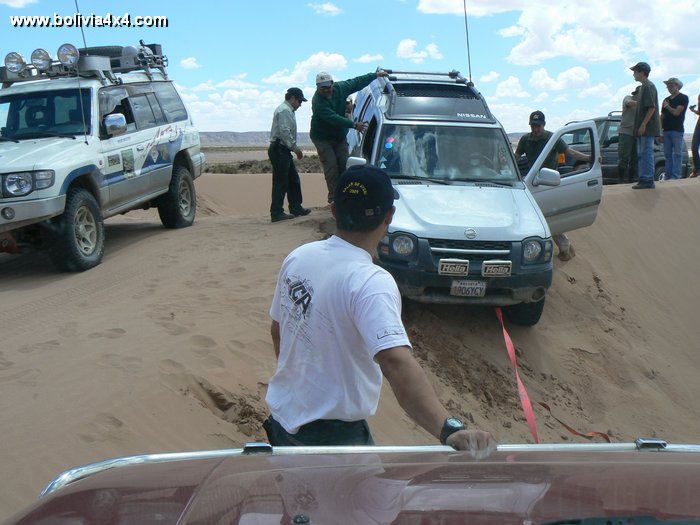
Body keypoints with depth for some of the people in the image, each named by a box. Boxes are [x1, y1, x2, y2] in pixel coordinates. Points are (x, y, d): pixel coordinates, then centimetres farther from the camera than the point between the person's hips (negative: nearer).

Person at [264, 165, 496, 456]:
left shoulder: (297, 257, -4)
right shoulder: (371, 283, -26)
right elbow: (396, 361, -41)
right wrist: (449, 429, -51)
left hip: (280, 414, 7)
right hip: (332, 434, -7)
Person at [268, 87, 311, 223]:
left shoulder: (288, 110, 21)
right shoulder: (284, 110, -12)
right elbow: (285, 132, -21)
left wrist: (294, 148, 13)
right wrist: (295, 148, -17)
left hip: (283, 151, 11)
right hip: (279, 149, -11)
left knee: (293, 180, 14)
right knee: (280, 182, -8)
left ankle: (296, 208, 21)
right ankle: (276, 213, -6)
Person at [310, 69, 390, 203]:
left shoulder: (340, 88, -7)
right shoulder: (318, 101, -26)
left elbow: (357, 82, 8)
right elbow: (333, 118, -34)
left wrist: (375, 75, 12)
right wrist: (354, 125, -36)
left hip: (340, 136, 6)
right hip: (322, 138, -6)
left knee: (344, 165, 1)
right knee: (331, 167, -11)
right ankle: (334, 199, -9)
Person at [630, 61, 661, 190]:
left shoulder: (649, 86, -12)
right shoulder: (642, 87, 18)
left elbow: (652, 107, -19)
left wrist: (643, 125, -22)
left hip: (648, 127, -10)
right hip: (642, 128, 10)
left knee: (647, 153, -8)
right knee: (641, 154, 12)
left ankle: (648, 181, -6)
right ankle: (643, 179, 17)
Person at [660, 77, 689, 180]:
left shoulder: (683, 98, -1)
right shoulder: (666, 100, 18)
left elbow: (676, 112, -13)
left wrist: (667, 106, 1)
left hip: (677, 130, -7)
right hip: (666, 130, 7)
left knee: (677, 153, -6)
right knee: (667, 154, 6)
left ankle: (675, 176, -9)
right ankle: (668, 176, 8)